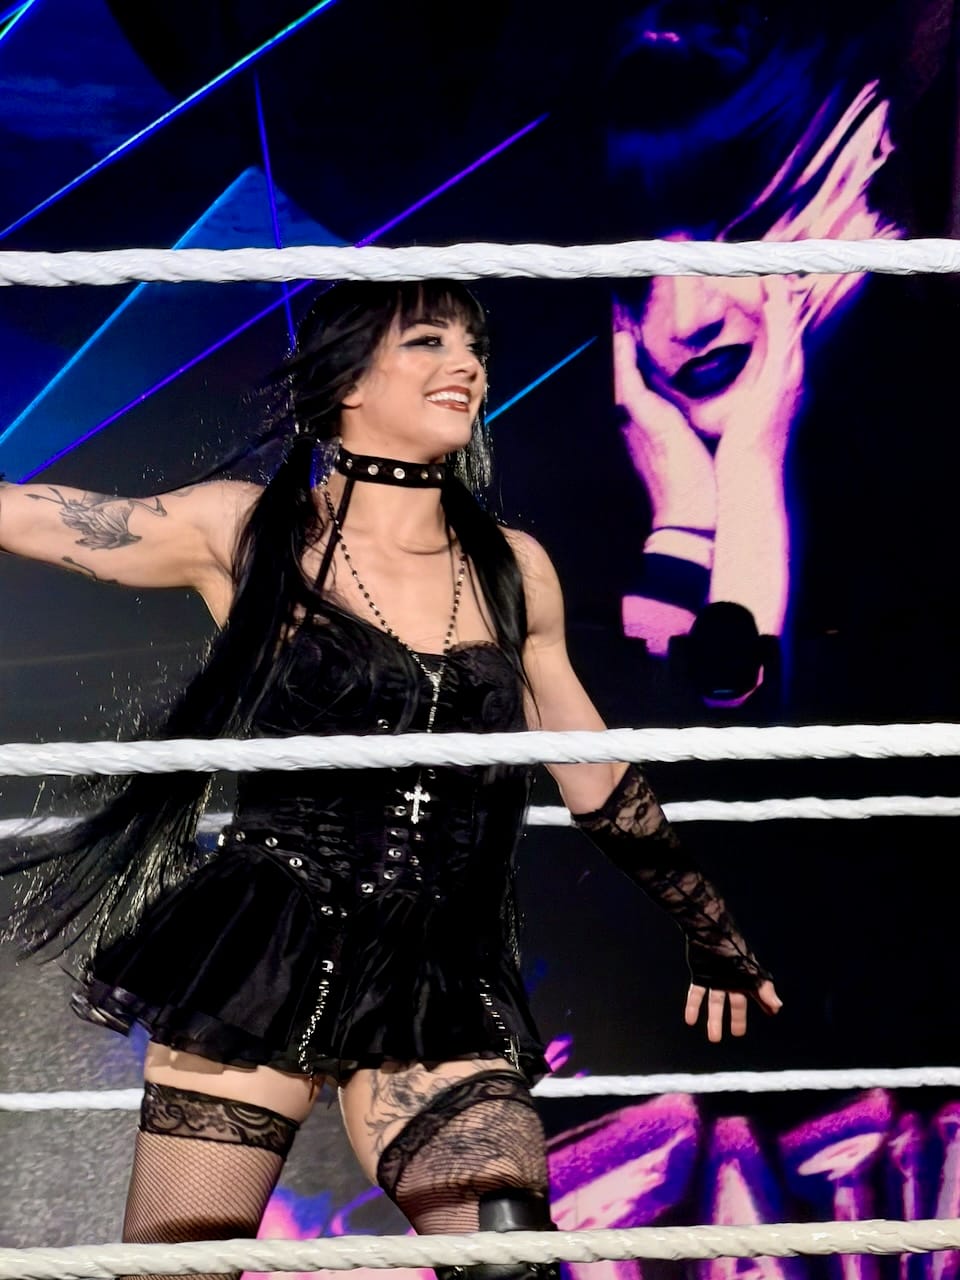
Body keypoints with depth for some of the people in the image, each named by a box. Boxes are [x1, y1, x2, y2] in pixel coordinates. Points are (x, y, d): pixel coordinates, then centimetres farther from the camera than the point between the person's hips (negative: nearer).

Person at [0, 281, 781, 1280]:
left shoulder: (514, 572, 11)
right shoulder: (245, 532, 2)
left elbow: (600, 784, 22)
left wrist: (710, 927, 31)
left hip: (438, 990, 2)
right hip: (254, 965, -2)